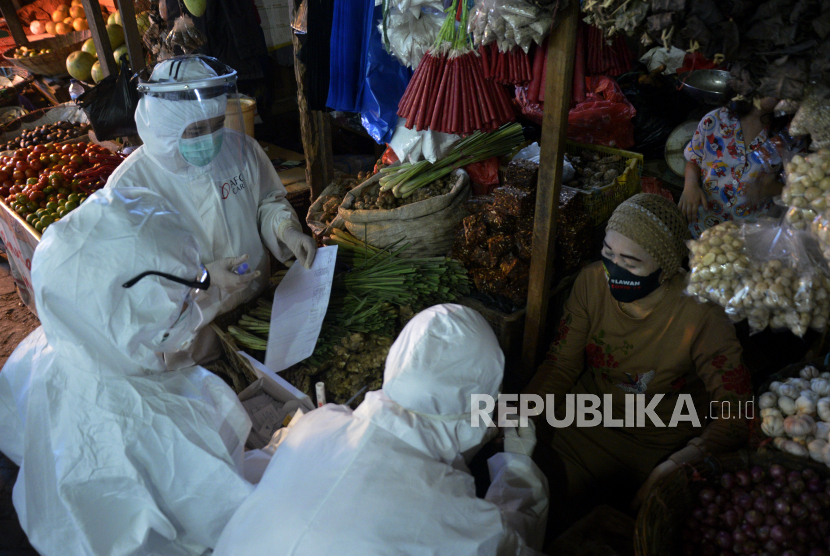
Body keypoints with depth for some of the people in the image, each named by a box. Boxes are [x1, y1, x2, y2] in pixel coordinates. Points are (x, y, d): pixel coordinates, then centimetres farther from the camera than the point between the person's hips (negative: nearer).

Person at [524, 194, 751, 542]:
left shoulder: (700, 314, -18)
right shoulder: (592, 282, -6)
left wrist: (674, 468, -30)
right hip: (585, 418, 4)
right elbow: (561, 365, 0)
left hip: (660, 446, -3)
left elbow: (735, 415, -16)